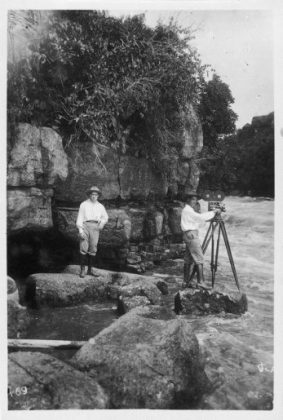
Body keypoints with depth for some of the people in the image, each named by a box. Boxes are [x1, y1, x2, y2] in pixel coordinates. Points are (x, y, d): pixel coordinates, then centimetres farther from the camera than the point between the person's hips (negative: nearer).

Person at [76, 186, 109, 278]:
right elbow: (80, 218, 1)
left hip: (95, 227, 3)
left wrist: (102, 223, 6)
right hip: (85, 226, -3)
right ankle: (82, 270, -4)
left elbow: (105, 217, 28)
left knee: (93, 249, 2)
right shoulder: (84, 204, 5)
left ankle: (90, 270, 12)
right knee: (83, 248, -10)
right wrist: (80, 230, -10)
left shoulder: (100, 206, 14)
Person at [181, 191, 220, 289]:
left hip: (189, 236, 10)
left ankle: (186, 282, 11)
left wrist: (213, 213, 6)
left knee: (189, 260, 9)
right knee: (199, 259, -11)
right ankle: (201, 282, -12)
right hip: (191, 235, -10)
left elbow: (199, 219, 17)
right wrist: (213, 212, -10)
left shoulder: (189, 210, 21)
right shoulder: (187, 210, -11)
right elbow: (201, 217, -19)